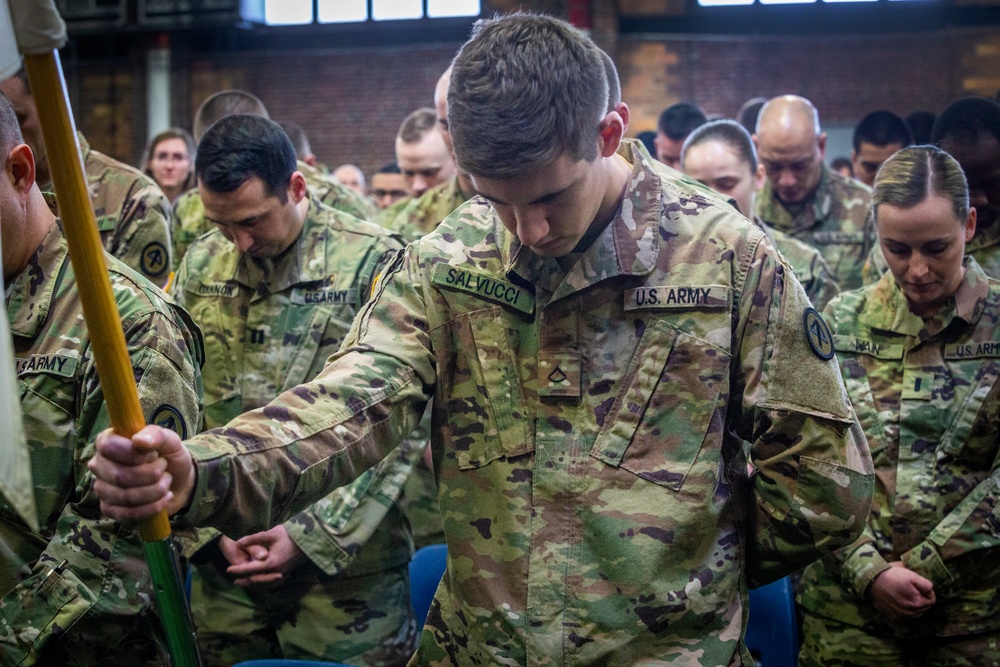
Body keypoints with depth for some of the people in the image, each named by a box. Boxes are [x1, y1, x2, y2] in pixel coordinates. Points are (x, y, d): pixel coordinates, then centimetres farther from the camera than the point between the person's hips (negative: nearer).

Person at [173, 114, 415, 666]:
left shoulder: (373, 262, -10)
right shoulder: (200, 265, 5)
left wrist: (314, 535, -14)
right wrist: (209, 531, -1)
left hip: (347, 565, -4)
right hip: (225, 562, 4)